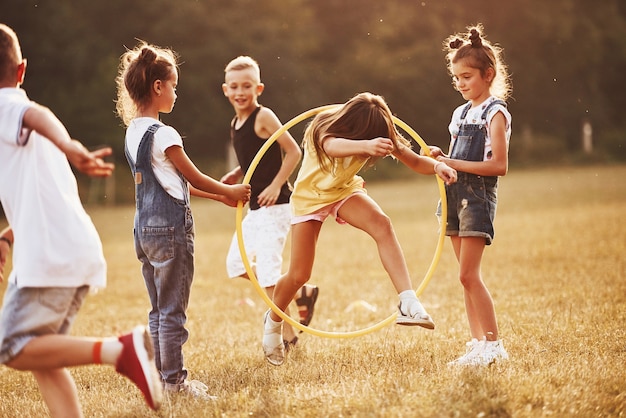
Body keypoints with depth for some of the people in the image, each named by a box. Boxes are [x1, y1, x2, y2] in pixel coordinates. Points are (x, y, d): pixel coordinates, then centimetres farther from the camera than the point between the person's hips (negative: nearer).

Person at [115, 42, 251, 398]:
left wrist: (220, 195, 21)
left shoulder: (133, 132, 11)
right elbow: (194, 178, -8)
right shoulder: (163, 135, -16)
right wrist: (230, 192, 9)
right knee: (173, 310, -2)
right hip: (170, 228, -9)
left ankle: (164, 375, 20)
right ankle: (175, 380, 3)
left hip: (146, 228, 9)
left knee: (159, 310, 14)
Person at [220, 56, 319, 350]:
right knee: (236, 264, 11)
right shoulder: (236, 124, 11)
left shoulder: (264, 117, -13)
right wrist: (235, 175, 5)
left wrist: (276, 185, -21)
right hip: (255, 207, 9)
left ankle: (287, 335, 0)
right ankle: (301, 293, 22)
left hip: (275, 205, -9)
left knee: (267, 267, -11)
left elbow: (294, 152, -16)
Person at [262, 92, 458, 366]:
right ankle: (273, 321, 27)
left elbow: (414, 161, -19)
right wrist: (366, 145, -79)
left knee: (381, 224, -30)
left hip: (344, 190, 3)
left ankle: (407, 302, -38)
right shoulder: (323, 130, -33)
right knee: (298, 275, -4)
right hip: (310, 196, -3)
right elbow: (333, 147, -58)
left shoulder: (380, 135, -19)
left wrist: (436, 166, -44)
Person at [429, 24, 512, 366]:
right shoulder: (461, 113, 16)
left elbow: (499, 165, -17)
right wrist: (441, 158, 0)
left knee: (468, 275, -11)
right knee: (468, 276, 8)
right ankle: (478, 344, 13)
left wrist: (454, 163, -18)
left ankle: (492, 345, -5)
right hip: (456, 195, 8)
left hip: (478, 196, -8)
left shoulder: (495, 113, -8)